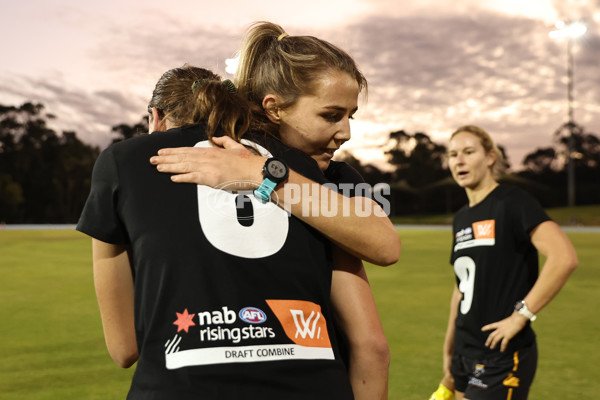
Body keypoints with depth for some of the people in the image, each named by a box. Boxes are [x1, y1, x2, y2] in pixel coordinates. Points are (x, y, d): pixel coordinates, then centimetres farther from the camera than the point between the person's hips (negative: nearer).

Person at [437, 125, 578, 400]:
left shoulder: (511, 202, -13)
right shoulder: (460, 219, 10)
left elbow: (565, 258, -26)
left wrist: (521, 315, -22)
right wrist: (448, 351, 19)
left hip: (503, 357, -7)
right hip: (465, 353, 8)